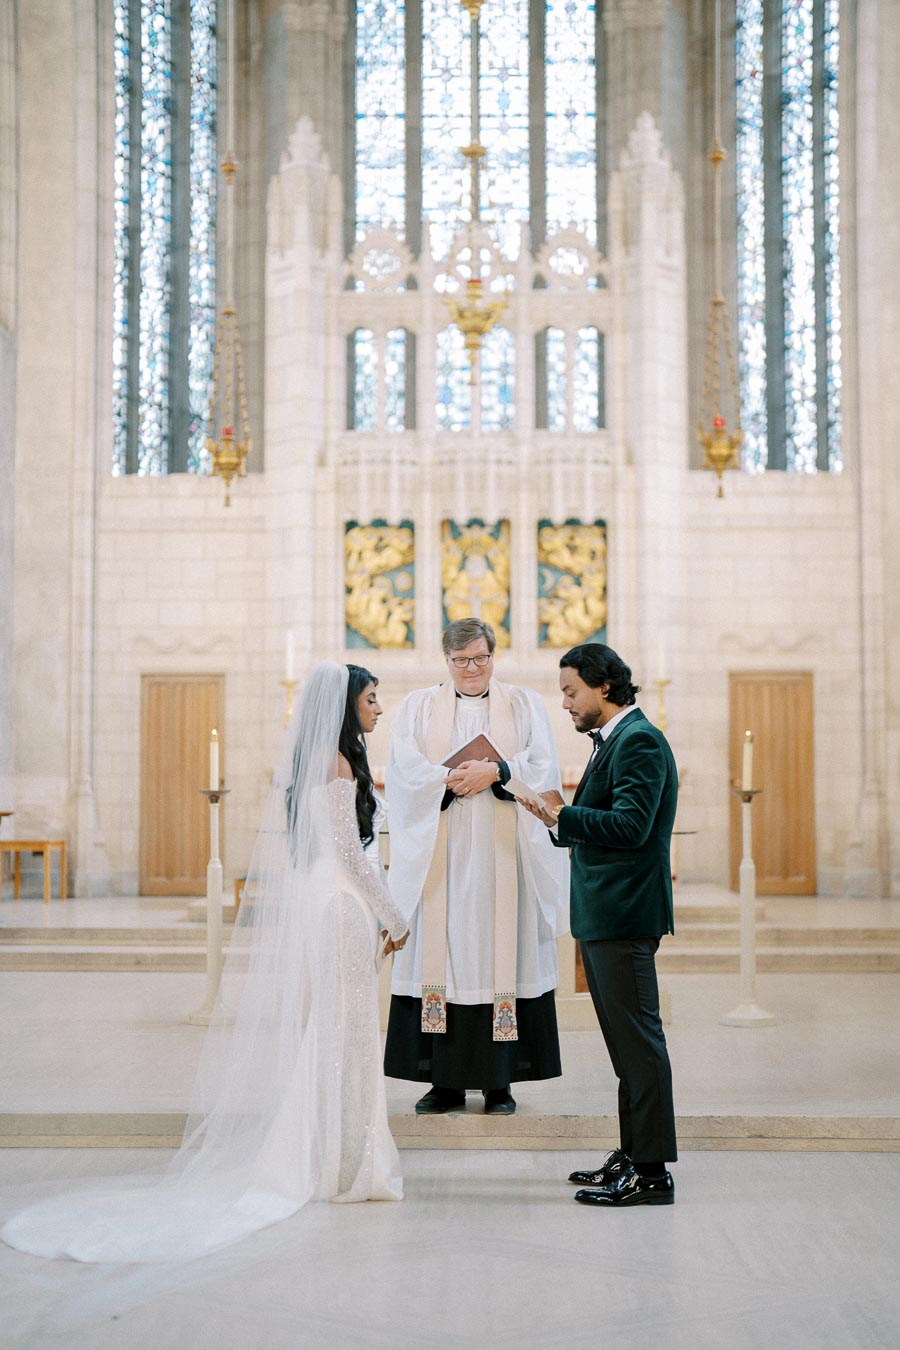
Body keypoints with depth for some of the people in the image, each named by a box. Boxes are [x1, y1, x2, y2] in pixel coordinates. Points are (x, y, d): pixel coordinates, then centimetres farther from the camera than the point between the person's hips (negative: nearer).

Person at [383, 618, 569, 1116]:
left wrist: (494, 771, -17)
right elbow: (405, 767, -2)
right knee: (442, 954, -2)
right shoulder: (417, 707, 12)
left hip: (503, 853, 0)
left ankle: (500, 1081, 6)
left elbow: (540, 763, -1)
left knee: (500, 956, -2)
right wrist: (451, 779, -17)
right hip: (441, 854, 1)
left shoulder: (524, 704, 12)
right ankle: (446, 1082, 5)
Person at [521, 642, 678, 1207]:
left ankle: (651, 1171, 1)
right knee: (626, 1039, 15)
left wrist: (563, 815, -16)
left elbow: (630, 825, -23)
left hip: (624, 915, -10)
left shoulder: (640, 741, -13)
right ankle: (632, 1155, 24)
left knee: (637, 1039, -5)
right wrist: (562, 819, 5)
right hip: (603, 912, 10)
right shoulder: (613, 741, 18)